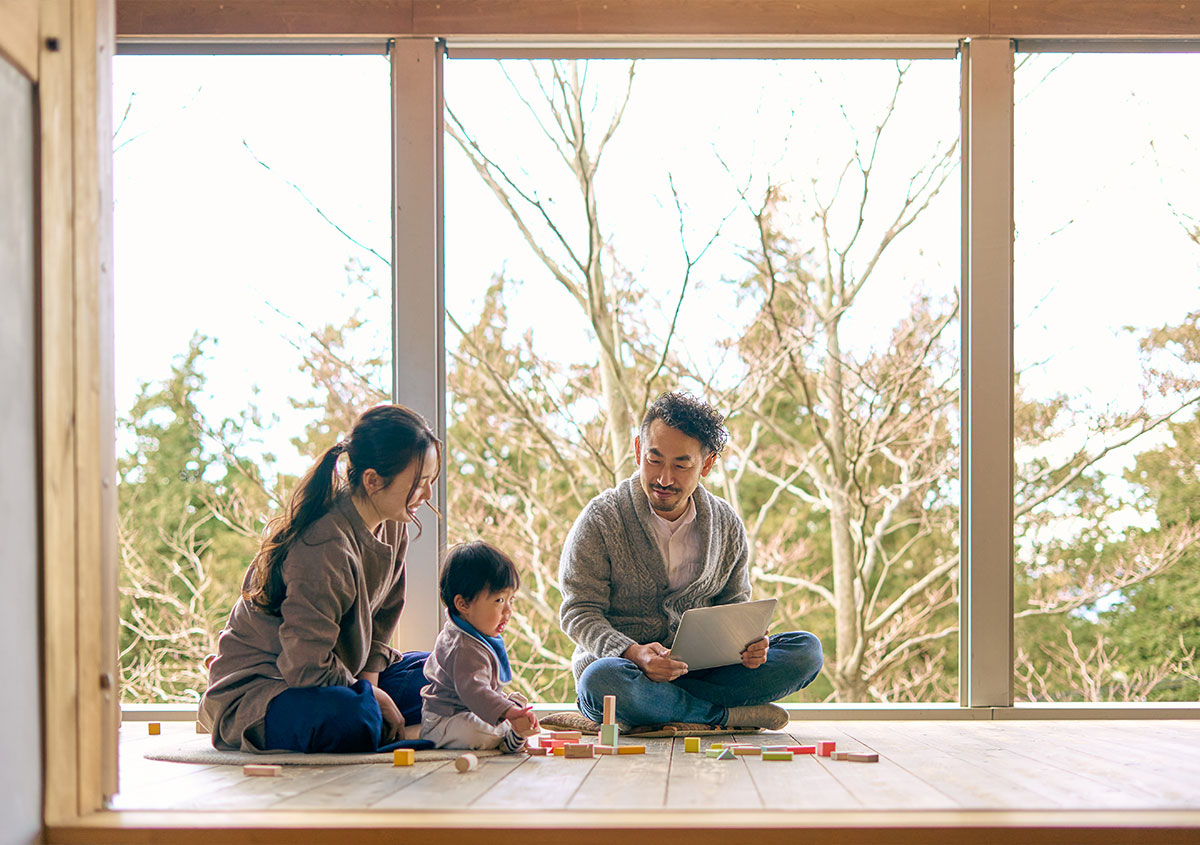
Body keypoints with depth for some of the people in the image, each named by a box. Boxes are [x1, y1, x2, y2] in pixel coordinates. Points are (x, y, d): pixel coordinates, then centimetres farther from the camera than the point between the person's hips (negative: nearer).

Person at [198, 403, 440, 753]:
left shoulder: (392, 527, 0)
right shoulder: (325, 547, -29)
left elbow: (382, 616, 12)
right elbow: (307, 667, -29)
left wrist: (370, 678, -4)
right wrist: (371, 696, -16)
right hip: (258, 683, -9)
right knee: (353, 719, -38)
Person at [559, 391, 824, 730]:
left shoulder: (727, 525, 6)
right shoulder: (601, 520, -7)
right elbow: (579, 613, -9)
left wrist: (748, 642, -11)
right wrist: (634, 654, -28)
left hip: (700, 669, 4)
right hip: (621, 662, -4)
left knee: (806, 649, -15)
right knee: (601, 679, -40)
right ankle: (728, 714, -20)